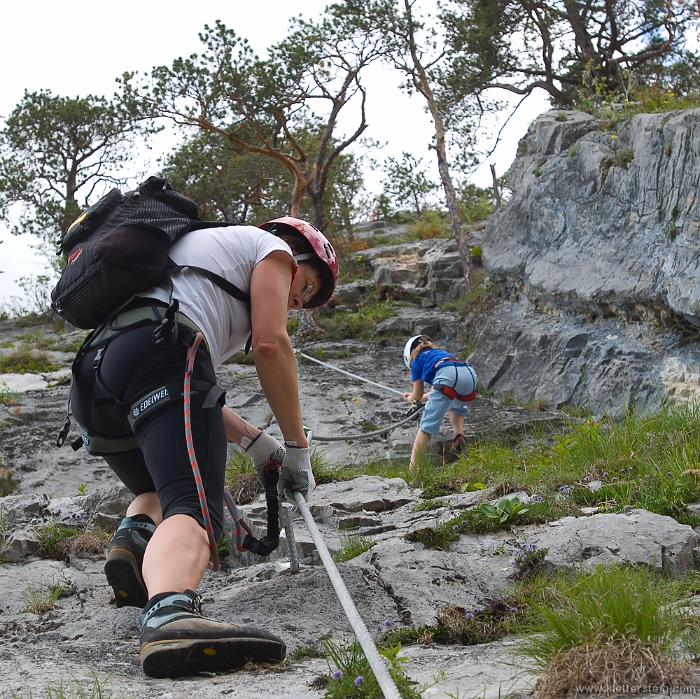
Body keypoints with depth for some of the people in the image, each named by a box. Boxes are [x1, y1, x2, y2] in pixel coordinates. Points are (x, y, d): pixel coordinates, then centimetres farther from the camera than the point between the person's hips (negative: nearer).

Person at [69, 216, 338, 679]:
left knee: (161, 490, 30)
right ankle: (171, 618, -54)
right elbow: (271, 344, 5)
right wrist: (297, 445, 10)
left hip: (89, 385, 8)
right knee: (193, 507, -24)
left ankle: (133, 539, -3)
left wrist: (254, 441, 32)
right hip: (158, 354, -8)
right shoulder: (271, 247, 21)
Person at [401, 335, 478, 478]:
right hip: (470, 374, 6)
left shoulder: (418, 359, 27)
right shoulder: (441, 353, 43)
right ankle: (459, 437, 12)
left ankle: (412, 473, -13)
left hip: (448, 377, -6)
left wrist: (411, 398, 58)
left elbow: (418, 395, 34)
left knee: (426, 427, -3)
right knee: (456, 406, 39)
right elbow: (439, 392, 50)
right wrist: (415, 397, 66)